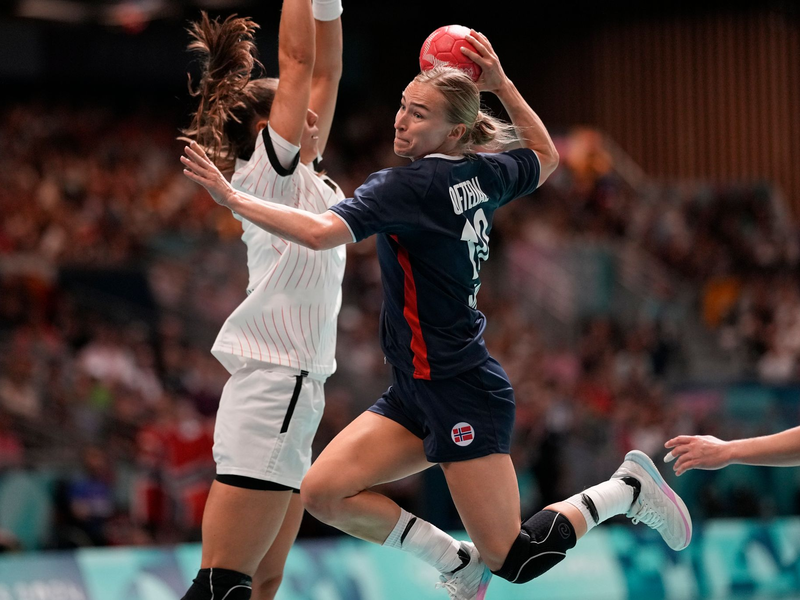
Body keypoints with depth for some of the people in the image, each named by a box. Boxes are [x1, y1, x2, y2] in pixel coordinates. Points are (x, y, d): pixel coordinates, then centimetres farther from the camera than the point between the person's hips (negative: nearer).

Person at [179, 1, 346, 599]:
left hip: (295, 396, 9)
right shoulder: (266, 172, -5)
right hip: (271, 389, -9)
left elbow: (326, 72, 19)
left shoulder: (305, 177, 17)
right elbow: (297, 61, -7)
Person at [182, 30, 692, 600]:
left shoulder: (408, 185, -19)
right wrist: (501, 84, 19)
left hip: (463, 397, -9)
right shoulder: (482, 173, 5)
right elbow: (546, 157, 26)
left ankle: (629, 487, 13)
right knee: (323, 493, -1)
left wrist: (232, 197, -26)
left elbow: (321, 232, -31)